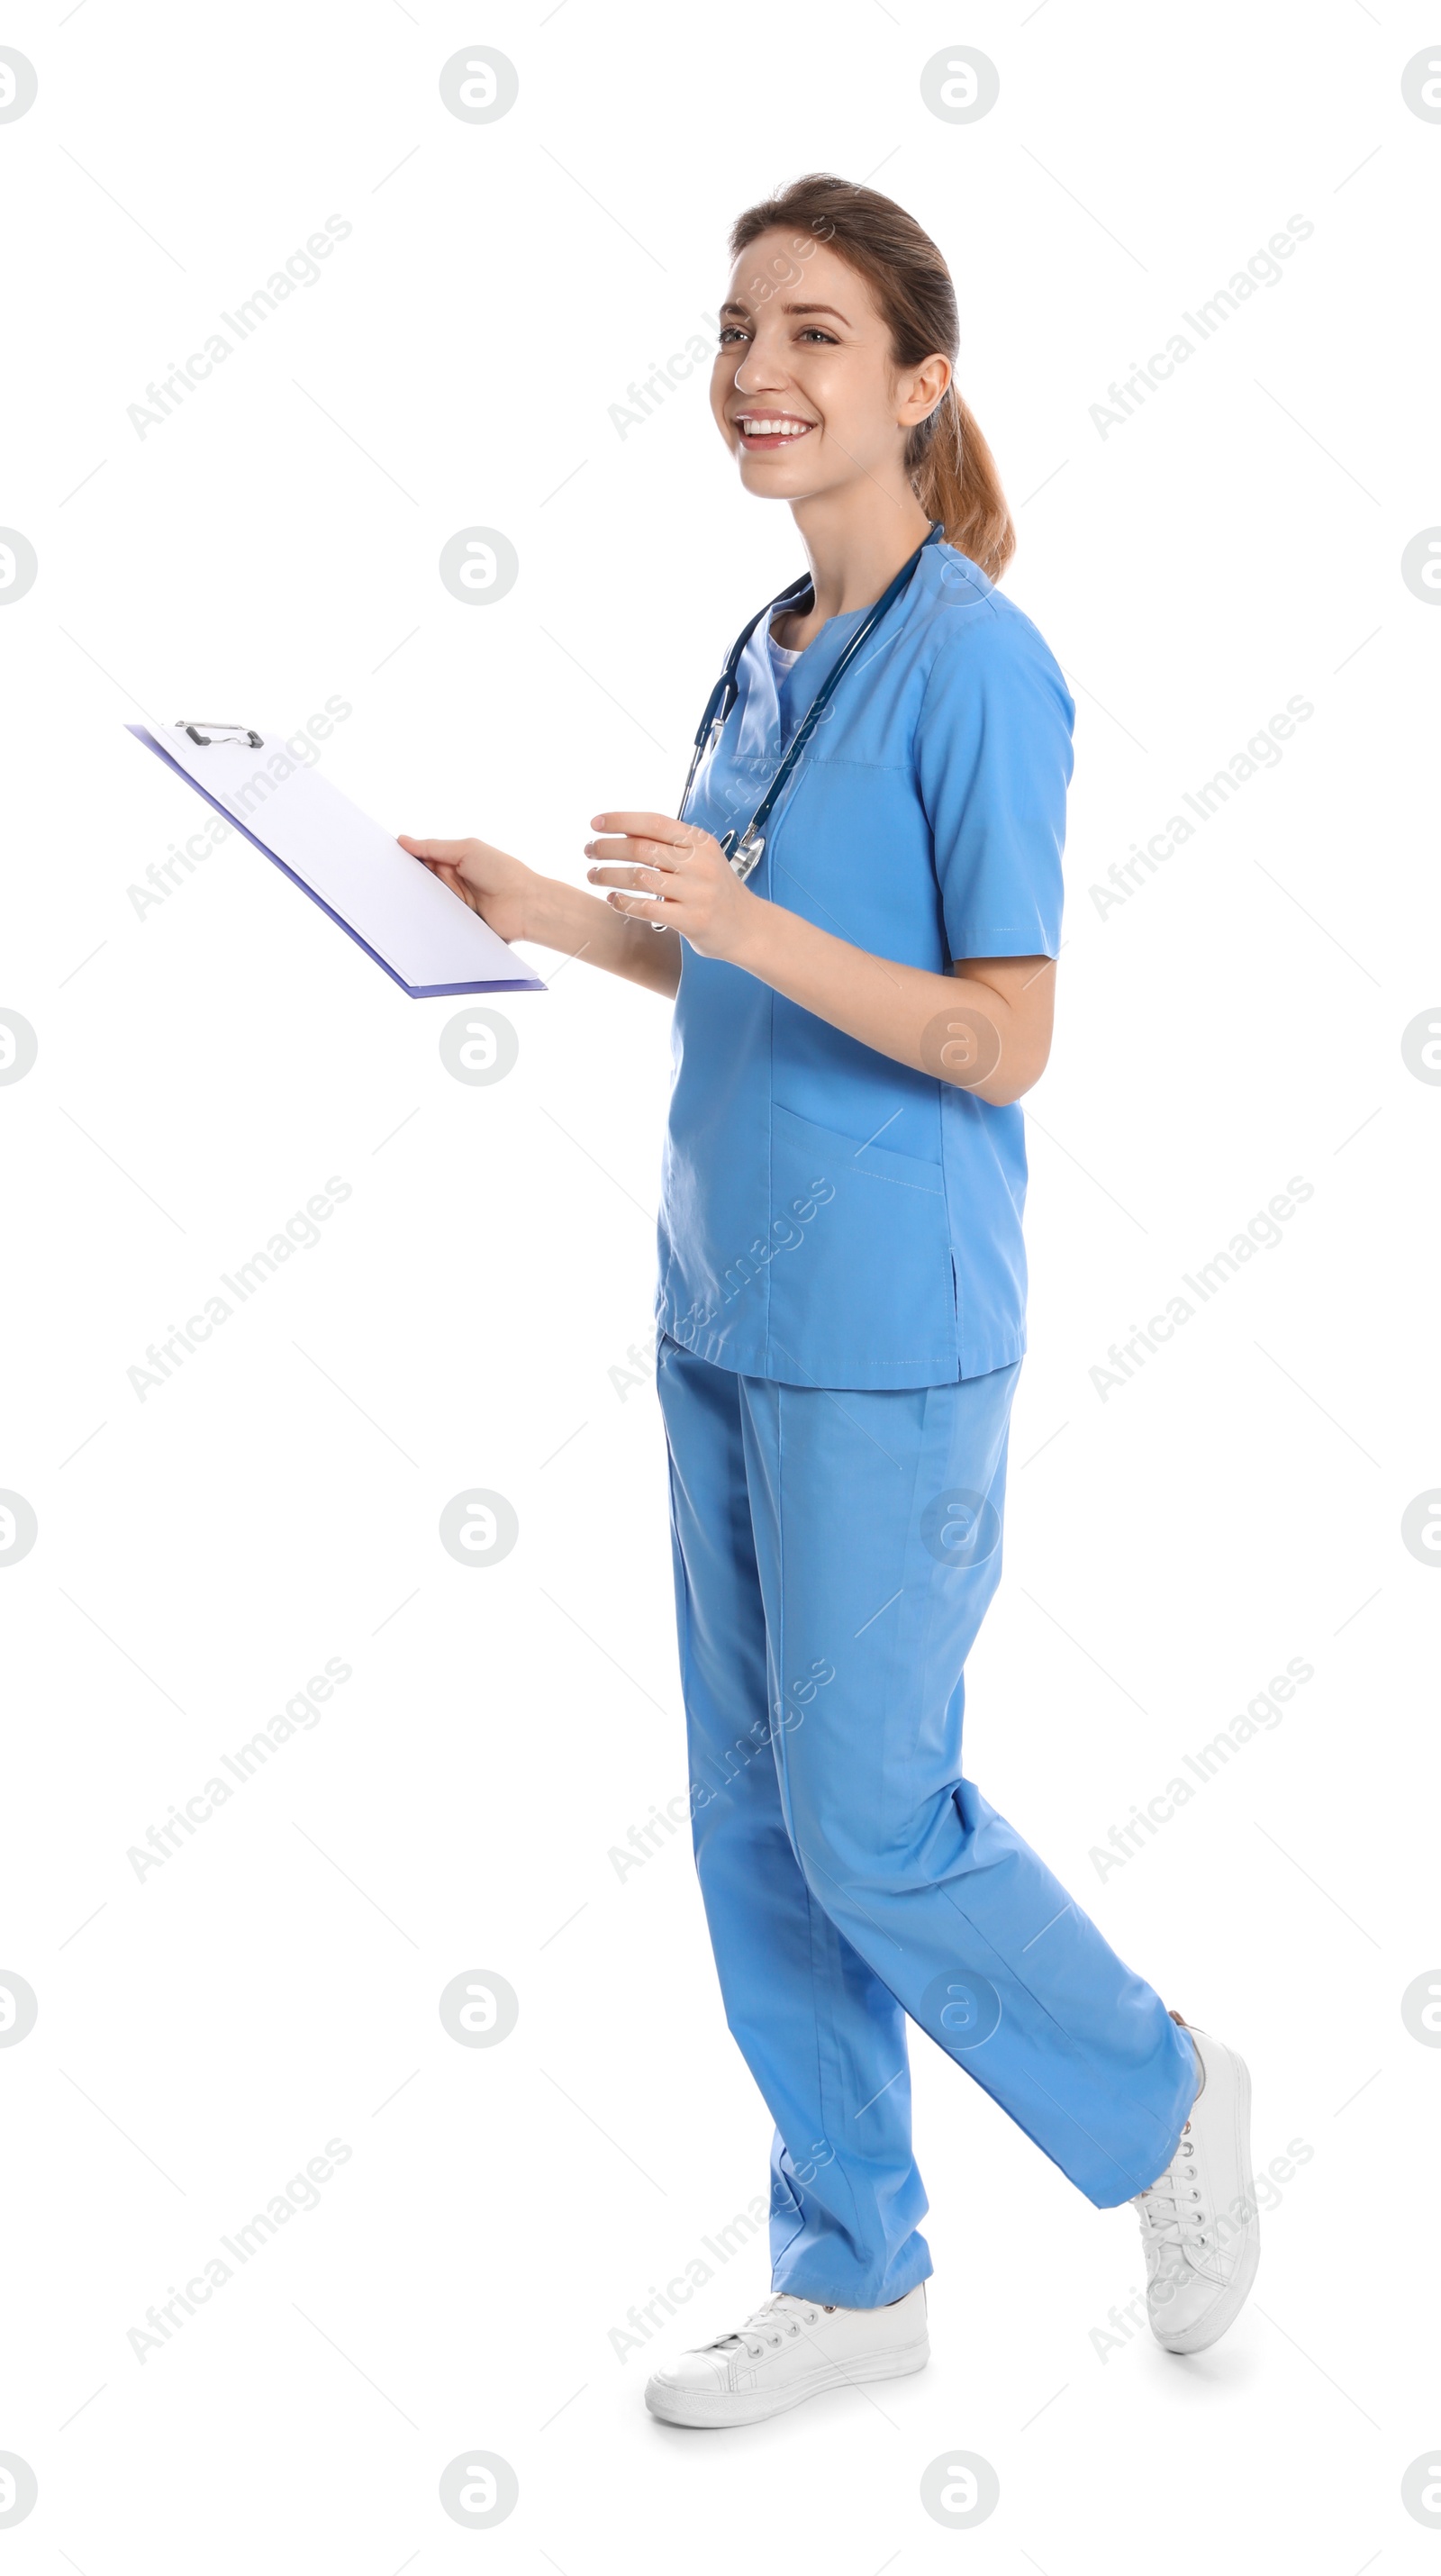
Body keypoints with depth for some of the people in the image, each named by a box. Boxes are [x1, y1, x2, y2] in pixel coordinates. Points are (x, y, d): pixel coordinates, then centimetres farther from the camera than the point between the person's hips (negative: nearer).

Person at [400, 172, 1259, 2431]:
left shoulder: (973, 662, -14)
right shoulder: (775, 655, 11)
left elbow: (1001, 1039, -18)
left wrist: (730, 909, -27)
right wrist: (565, 918, 6)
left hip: (885, 1333, -8)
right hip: (725, 1305, 9)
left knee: (868, 1824, 0)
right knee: (755, 1821, 13)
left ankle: (1161, 2102, 26)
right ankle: (855, 2272, 27)